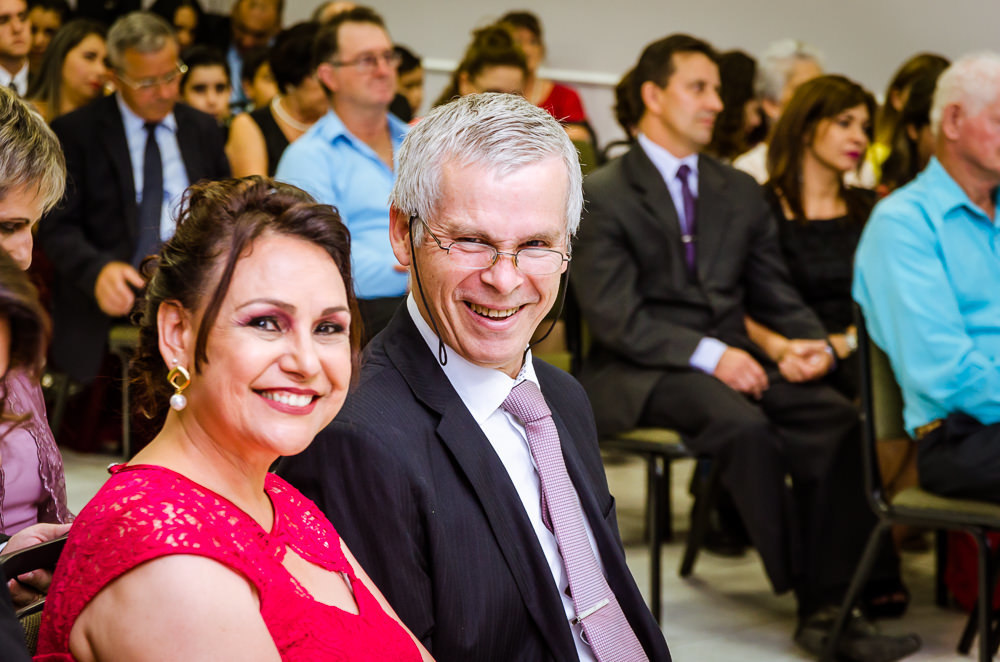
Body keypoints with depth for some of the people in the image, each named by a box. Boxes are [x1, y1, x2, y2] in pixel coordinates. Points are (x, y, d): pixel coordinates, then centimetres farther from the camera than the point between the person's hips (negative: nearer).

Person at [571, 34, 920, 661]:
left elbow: (777, 295, 16)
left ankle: (830, 604, -24)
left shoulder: (739, 192, 17)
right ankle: (806, 589, -23)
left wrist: (815, 343, -7)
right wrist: (708, 354, -22)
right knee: (744, 423, -35)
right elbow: (616, 318, -11)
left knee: (836, 417, -23)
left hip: (732, 360, 5)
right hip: (641, 372, -5)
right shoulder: (600, 197, -2)